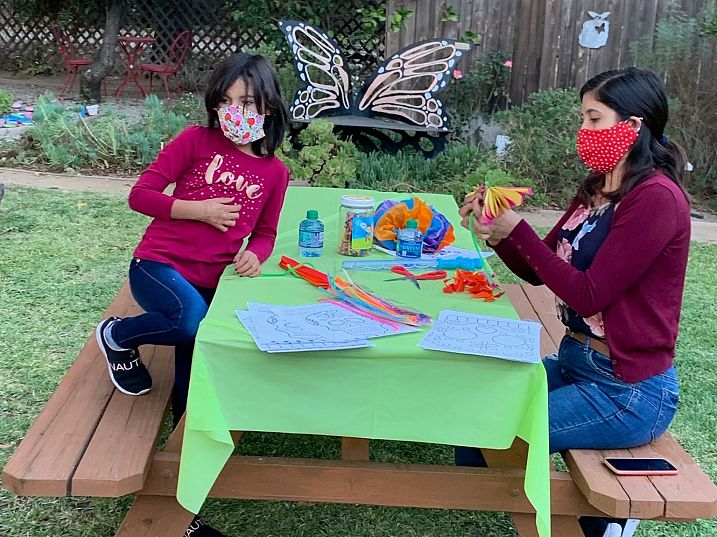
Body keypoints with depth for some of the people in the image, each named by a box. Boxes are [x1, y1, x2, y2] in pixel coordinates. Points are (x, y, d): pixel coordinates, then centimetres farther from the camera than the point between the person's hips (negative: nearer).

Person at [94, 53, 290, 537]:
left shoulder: (275, 171, 6)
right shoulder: (196, 140, -3)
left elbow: (265, 231, 16)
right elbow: (141, 194, -3)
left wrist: (254, 255, -6)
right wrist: (200, 209, -14)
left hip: (210, 283, 3)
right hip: (159, 265, -3)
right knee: (192, 320, -37)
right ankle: (118, 336, -2)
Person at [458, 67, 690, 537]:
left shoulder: (656, 198, -19)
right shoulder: (598, 188, 7)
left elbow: (588, 295, -21)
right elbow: (540, 273, 11)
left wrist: (517, 230, -19)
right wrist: (497, 234, -6)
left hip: (627, 392, -9)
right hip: (574, 362, 9)